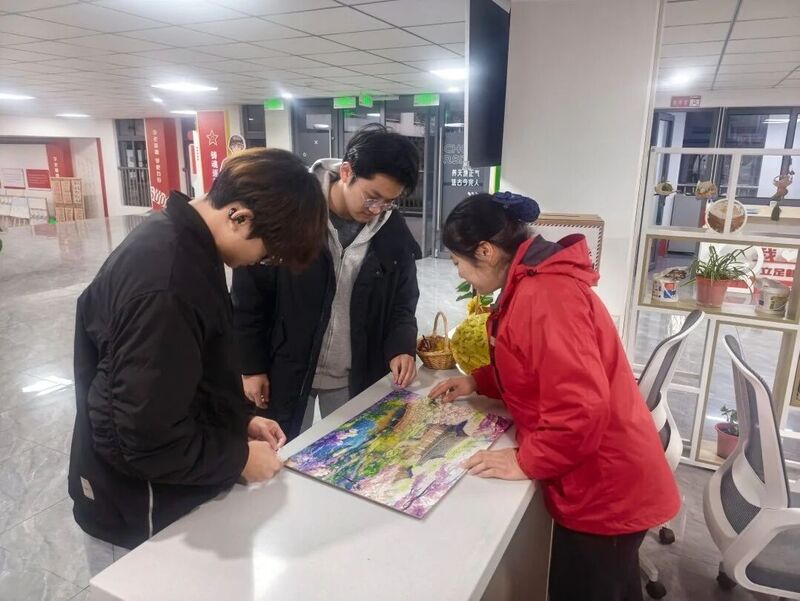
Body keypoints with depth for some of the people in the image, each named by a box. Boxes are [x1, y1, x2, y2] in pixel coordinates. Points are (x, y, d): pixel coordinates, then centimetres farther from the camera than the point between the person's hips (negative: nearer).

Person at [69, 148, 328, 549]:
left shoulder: (180, 238, -4)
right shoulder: (164, 289, -36)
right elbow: (151, 441, -30)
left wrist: (241, 417, 3)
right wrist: (239, 459, -16)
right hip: (142, 504, -9)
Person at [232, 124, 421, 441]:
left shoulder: (395, 231, -7)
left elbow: (402, 302, 4)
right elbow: (248, 296, -10)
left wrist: (401, 347, -15)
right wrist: (251, 366, -7)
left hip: (356, 377, 3)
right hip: (285, 372, -2)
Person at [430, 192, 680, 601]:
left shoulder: (545, 294, -27)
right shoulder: (533, 283, 7)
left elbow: (582, 407, -33)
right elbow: (538, 371, 19)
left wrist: (526, 462, -21)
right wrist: (477, 382, 8)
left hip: (605, 488, -9)